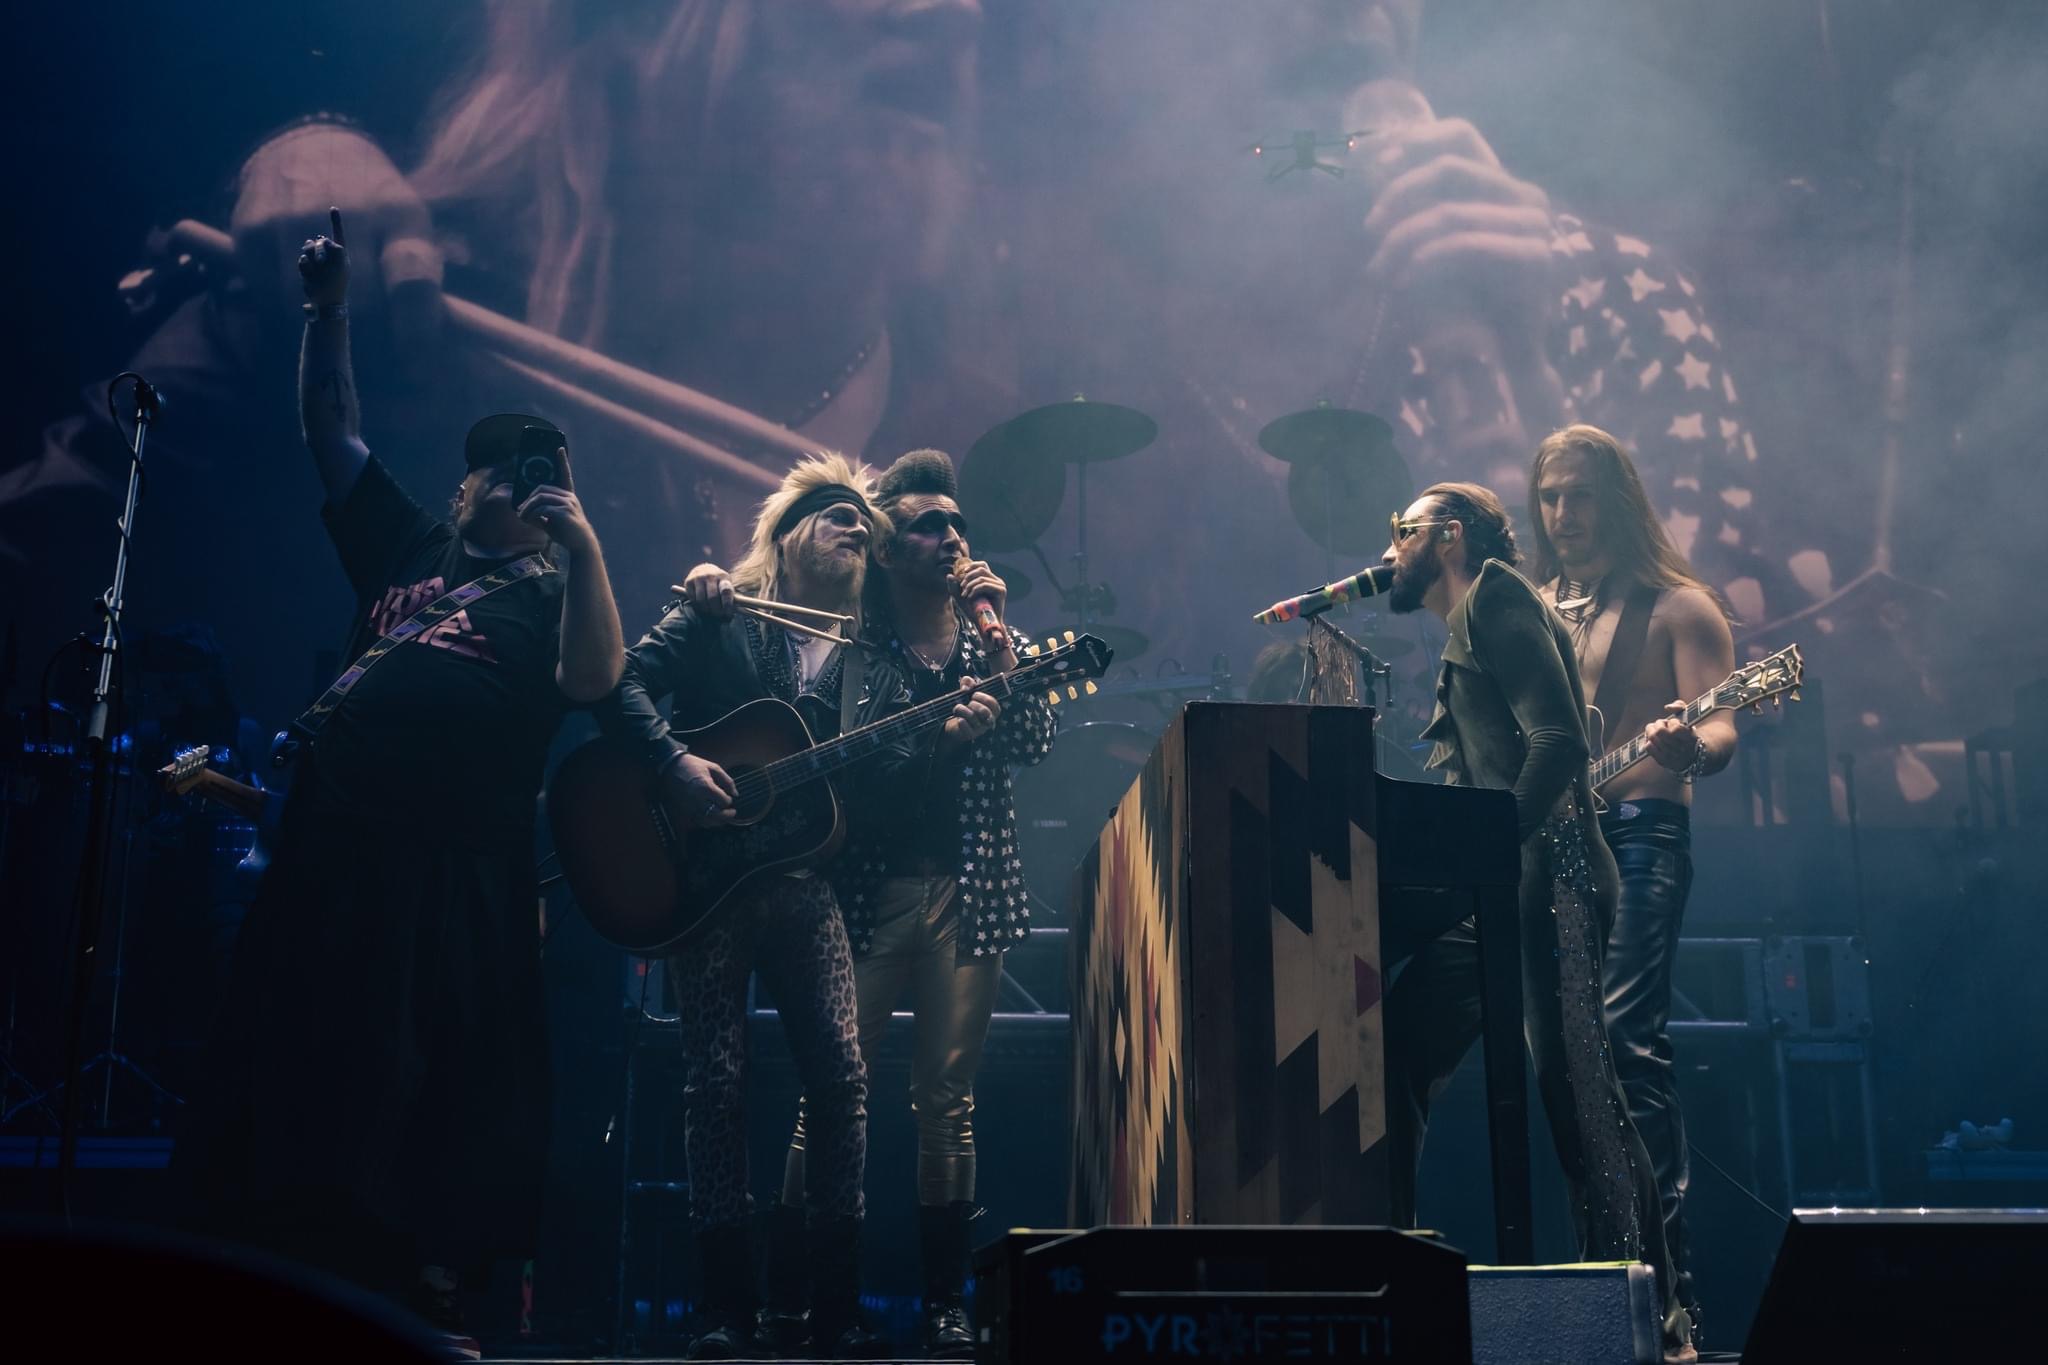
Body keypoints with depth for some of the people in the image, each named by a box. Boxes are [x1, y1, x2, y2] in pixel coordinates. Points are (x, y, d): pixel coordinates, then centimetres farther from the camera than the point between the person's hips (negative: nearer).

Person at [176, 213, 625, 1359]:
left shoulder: (551, 592, 10)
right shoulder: (408, 551, 21)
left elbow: (593, 680, -11)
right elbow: (336, 431, 25)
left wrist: (586, 545, -14)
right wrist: (329, 311, 20)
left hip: (461, 864, -4)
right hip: (334, 844, 4)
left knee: (440, 1088, -1)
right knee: (301, 1061, 4)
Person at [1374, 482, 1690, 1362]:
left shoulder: (1497, 594, -1)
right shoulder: (1464, 635, 27)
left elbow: (1558, 738, -16)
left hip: (1540, 878, -10)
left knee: (1577, 1094, -12)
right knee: (1393, 1061, 4)